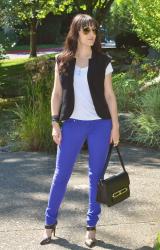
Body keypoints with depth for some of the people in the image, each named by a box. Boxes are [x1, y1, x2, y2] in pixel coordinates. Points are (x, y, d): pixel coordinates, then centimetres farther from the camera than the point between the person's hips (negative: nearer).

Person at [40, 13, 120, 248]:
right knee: (61, 173, 3)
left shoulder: (103, 61, 1)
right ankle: (50, 223, 16)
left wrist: (115, 125, 0)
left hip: (100, 124, 0)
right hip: (72, 123, 0)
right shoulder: (62, 61, 2)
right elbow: (57, 93, 5)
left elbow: (109, 95, 3)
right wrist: (55, 123, -2)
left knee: (96, 175, 6)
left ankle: (91, 226, 17)